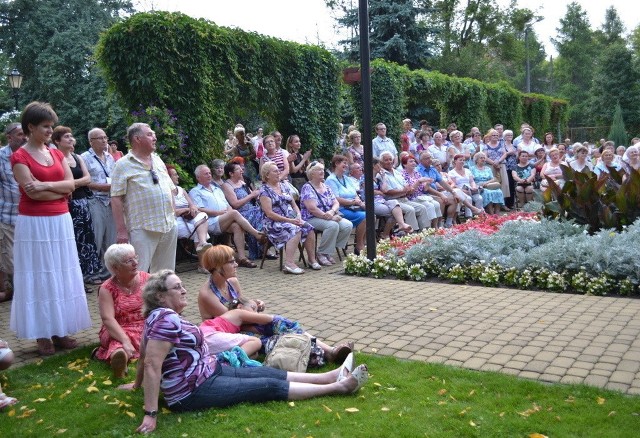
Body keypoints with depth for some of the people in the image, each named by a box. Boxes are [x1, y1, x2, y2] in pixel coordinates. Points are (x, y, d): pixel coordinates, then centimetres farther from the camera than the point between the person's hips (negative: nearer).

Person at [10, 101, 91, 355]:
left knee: (61, 275, 9)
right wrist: (60, 190, -5)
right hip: (34, 223, -6)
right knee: (39, 276, 1)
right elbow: (33, 192, -16)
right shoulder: (19, 157, -7)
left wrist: (45, 185, -14)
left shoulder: (56, 154, 11)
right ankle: (42, 334, 9)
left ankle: (60, 330, 19)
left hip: (60, 221, 6)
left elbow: (71, 184, 1)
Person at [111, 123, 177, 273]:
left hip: (169, 227, 7)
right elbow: (116, 199, -10)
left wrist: (173, 216, 14)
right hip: (143, 229, -6)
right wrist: (122, 230, -14)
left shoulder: (158, 161, 15)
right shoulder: (123, 165, -5)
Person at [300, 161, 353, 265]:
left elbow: (336, 203, 10)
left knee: (348, 225, -17)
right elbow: (312, 208, -18)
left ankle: (328, 251, -7)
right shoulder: (307, 188, -6)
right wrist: (329, 217, -19)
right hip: (312, 219, -7)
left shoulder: (326, 187, 17)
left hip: (330, 217, 7)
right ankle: (321, 254, -17)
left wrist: (332, 212, -14)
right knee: (333, 225, -34)